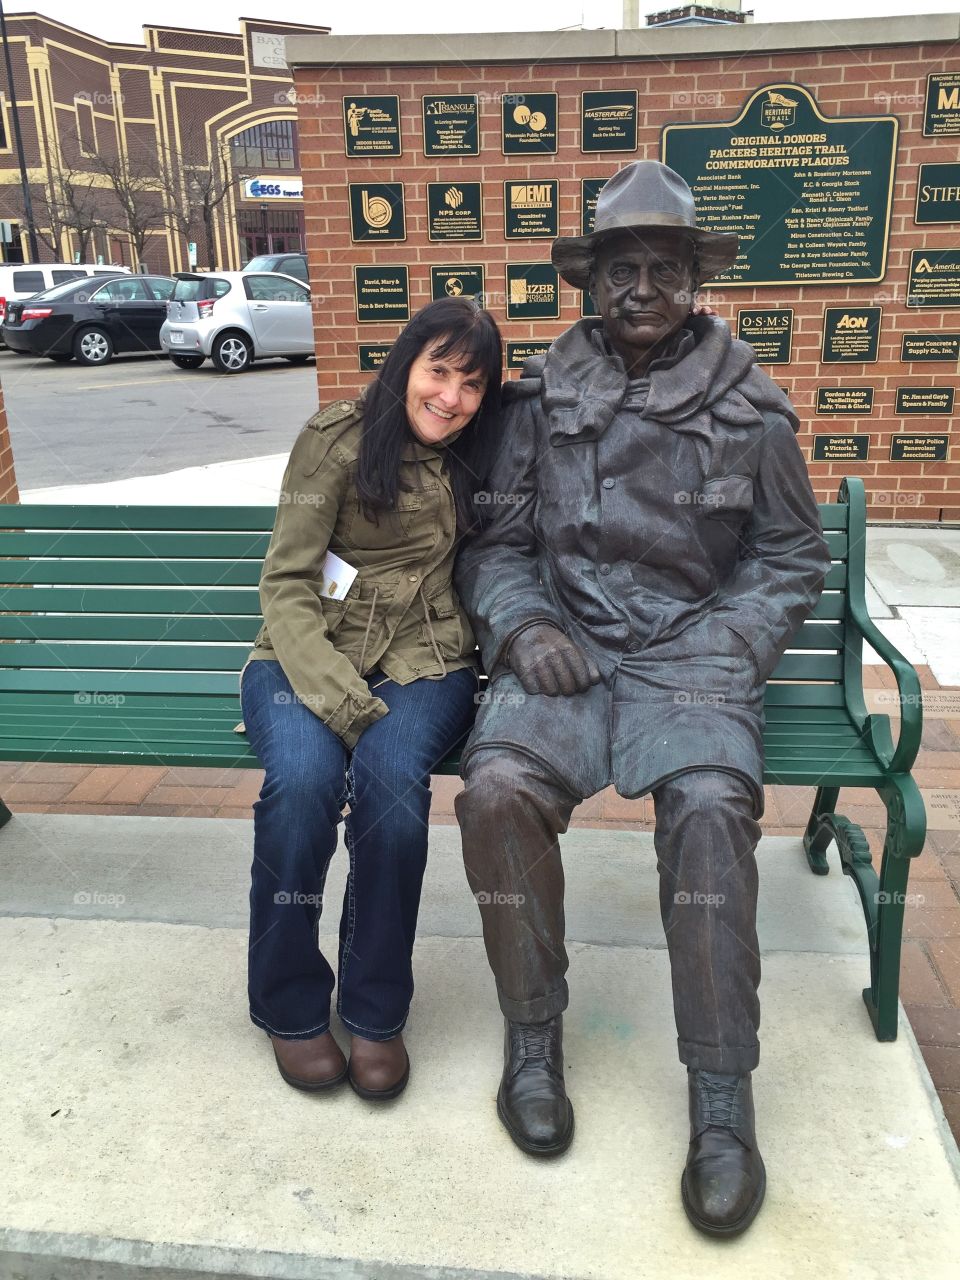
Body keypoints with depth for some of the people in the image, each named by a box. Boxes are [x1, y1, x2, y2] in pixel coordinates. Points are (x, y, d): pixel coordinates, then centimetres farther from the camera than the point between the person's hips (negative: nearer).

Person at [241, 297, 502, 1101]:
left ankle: (375, 1010, -10)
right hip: (308, 657, -2)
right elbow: (286, 586, -7)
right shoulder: (338, 440, -3)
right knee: (304, 779, -32)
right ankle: (289, 1005, -6)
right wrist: (344, 704, -19)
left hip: (426, 663, 2)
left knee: (391, 776, -31)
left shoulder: (479, 460, 10)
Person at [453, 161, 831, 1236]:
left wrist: (730, 645, -4)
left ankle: (722, 1100, -14)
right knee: (497, 788, -29)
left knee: (709, 805, -31)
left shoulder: (750, 408, 8)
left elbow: (793, 556, 12)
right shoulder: (541, 396, 9)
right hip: (565, 645, 1)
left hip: (693, 650, 0)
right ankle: (533, 1035, -5)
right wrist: (521, 625, -8)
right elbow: (496, 544, 11)